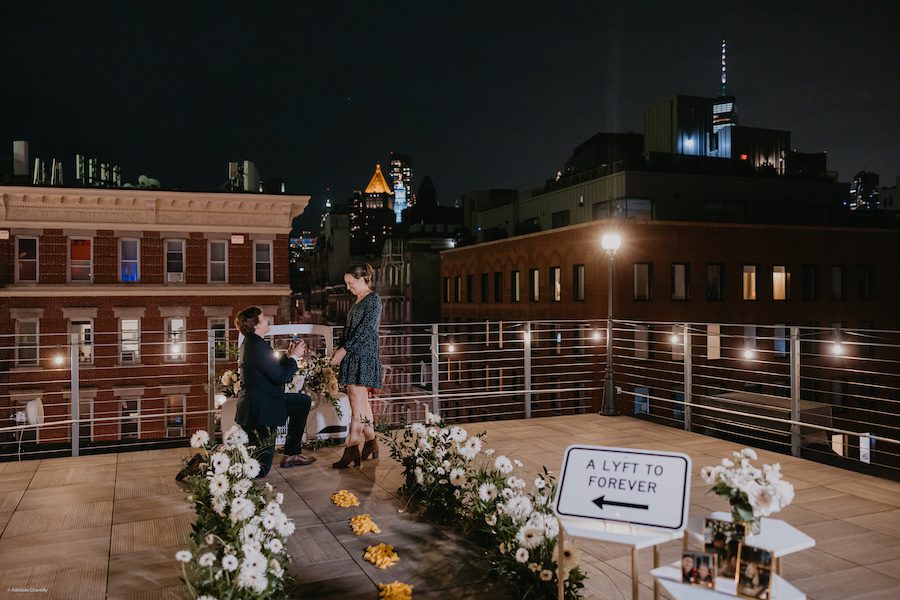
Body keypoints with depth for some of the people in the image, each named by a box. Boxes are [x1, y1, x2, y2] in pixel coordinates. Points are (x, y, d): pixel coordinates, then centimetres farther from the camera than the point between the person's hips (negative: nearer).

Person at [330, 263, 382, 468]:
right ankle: (371, 441, 19)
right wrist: (339, 347, 7)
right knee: (361, 400, 11)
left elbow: (365, 330, -16)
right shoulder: (358, 301, 17)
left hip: (364, 355, -9)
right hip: (353, 355, 9)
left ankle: (352, 448, -13)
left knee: (357, 399, -12)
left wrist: (345, 349, -15)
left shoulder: (373, 300, -9)